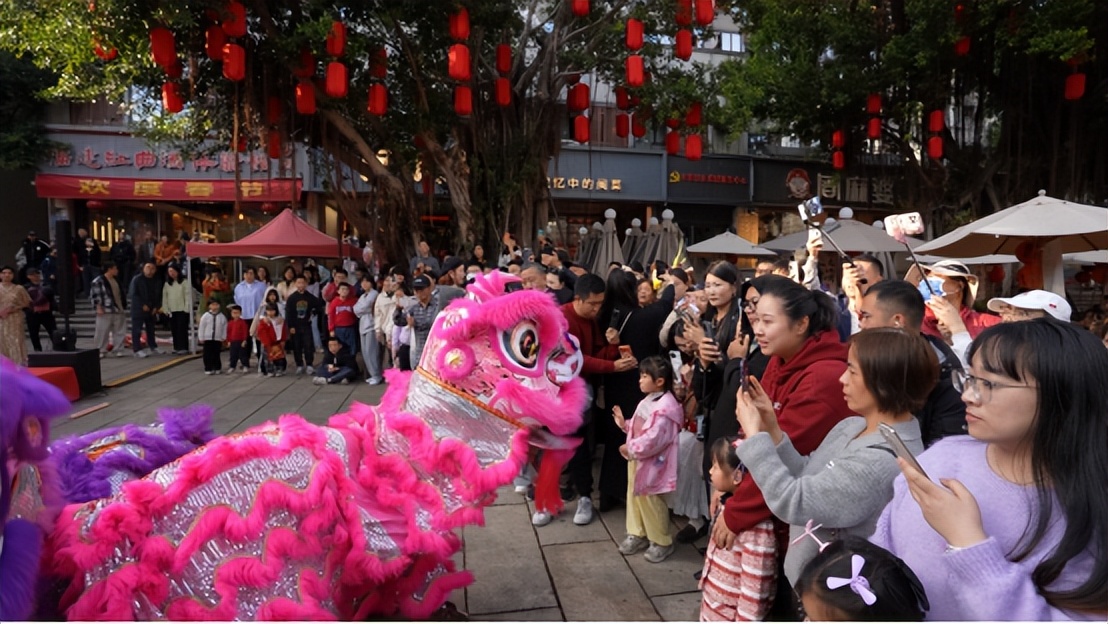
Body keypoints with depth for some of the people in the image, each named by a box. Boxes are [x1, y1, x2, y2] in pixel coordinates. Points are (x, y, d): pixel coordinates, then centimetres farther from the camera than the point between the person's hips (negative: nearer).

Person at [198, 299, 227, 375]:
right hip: (207, 339, -1)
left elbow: (225, 328, 5)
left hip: (218, 339, 1)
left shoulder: (222, 317, 1)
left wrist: (223, 337, 1)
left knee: (216, 354, 7)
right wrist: (201, 338, -3)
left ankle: (217, 368, 16)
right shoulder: (205, 316, -3)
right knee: (208, 354, 1)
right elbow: (201, 327, -1)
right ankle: (208, 369, 7)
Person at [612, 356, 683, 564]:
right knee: (634, 496, 19)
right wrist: (624, 423, 4)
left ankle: (661, 542, 21)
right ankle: (637, 534, 35)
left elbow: (652, 440, -29)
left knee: (650, 502, 3)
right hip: (637, 459, 10)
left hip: (651, 464, -10)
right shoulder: (648, 401, 8)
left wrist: (630, 448, -21)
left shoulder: (665, 407, -25)